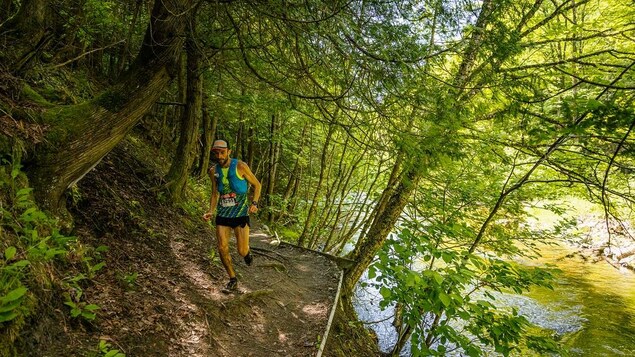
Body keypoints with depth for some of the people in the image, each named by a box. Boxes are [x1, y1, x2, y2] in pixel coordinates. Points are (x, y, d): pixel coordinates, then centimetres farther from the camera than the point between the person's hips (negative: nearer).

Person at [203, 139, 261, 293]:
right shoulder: (213, 171, 2)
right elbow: (215, 194, 13)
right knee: (222, 249, -2)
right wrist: (211, 212, -2)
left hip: (241, 214, -4)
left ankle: (247, 253, 34)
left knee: (242, 251, -5)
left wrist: (254, 203, -15)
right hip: (222, 215, 4)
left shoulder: (240, 166, -11)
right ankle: (233, 280, 17)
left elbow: (257, 185, -2)